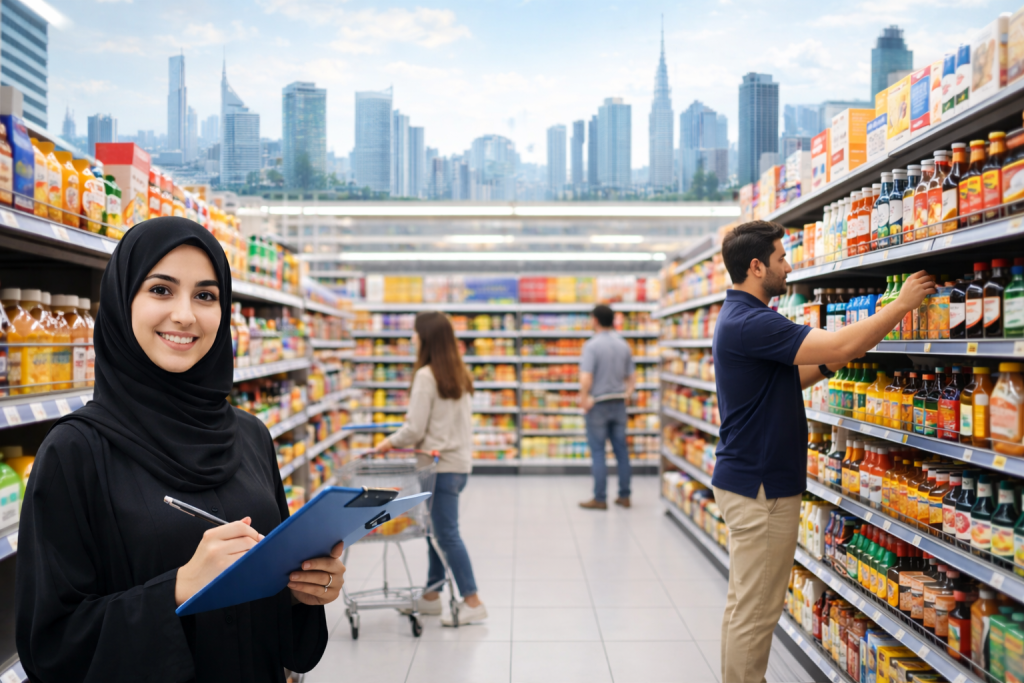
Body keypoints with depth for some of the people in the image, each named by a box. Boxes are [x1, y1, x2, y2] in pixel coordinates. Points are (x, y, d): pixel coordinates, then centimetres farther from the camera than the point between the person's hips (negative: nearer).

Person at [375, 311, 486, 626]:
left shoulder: (426, 375, -14)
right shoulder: (461, 374, 10)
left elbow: (415, 429, -14)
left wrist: (389, 442, 2)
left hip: (441, 464, -9)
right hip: (461, 460, 9)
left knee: (447, 534, -1)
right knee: (437, 530, 16)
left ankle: (472, 602, 3)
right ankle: (431, 595, 26)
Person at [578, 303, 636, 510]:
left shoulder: (592, 345, -13)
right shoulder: (624, 345, 7)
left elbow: (585, 378, -22)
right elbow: (632, 377, 10)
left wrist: (584, 400, -9)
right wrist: (625, 395, 13)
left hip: (597, 404, -5)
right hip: (619, 404, 6)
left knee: (598, 452, 2)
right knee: (621, 450, 11)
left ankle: (600, 499, 6)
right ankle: (624, 496, 18)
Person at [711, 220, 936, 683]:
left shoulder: (741, 318, 13)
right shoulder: (749, 323, -21)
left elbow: (778, 380, 21)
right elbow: (841, 346, -25)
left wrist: (826, 366, 5)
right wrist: (903, 303, -13)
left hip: (748, 482, 11)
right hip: (760, 487, -11)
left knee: (744, 604, 19)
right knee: (755, 612, 0)